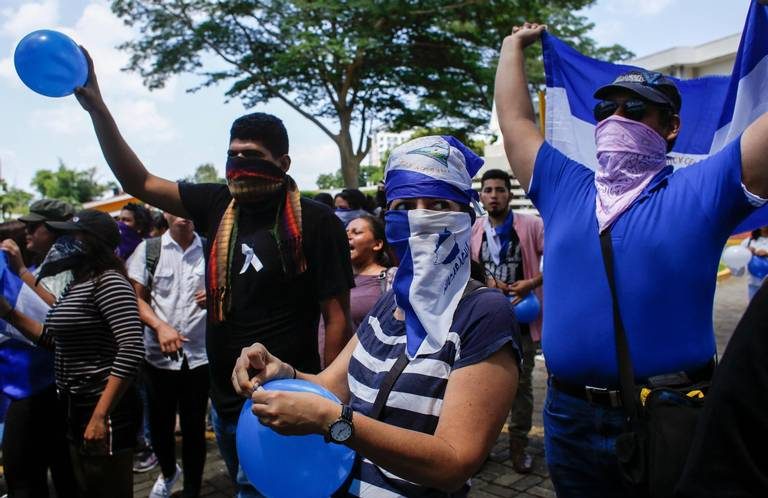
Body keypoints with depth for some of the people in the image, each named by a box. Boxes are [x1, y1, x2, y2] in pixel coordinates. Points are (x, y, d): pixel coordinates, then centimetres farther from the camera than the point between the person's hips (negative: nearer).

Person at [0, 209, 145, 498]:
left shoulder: (109, 282, -18)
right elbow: (53, 338, 21)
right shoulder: (76, 284, 11)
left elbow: (131, 350, -27)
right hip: (75, 408, 9)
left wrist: (101, 416, -26)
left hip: (105, 411, -9)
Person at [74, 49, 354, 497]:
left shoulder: (316, 222, -15)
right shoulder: (218, 205, 1)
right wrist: (95, 106, -2)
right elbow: (139, 182, 6)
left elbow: (336, 316, -13)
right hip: (226, 403, 6)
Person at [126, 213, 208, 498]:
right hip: (158, 354, 1)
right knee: (159, 424, 14)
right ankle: (168, 473, 44)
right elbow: (136, 298, -1)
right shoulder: (148, 249, 0)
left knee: (194, 427, 8)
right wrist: (160, 326, -16)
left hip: (199, 354, 0)